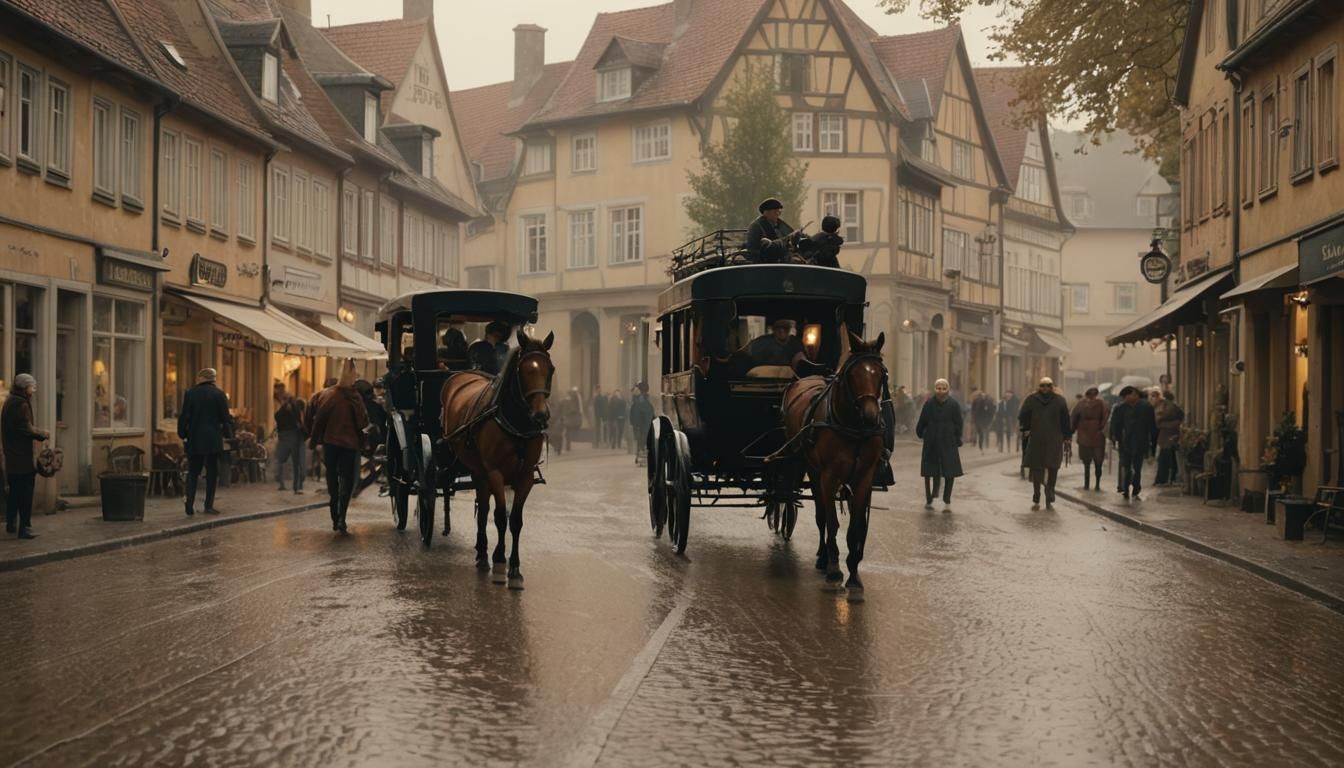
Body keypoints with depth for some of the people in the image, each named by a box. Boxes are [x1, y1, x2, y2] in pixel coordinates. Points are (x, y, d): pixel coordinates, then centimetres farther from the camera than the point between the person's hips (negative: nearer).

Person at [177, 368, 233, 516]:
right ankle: (209, 505, 3)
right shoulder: (219, 394, -4)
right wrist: (228, 434, 12)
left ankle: (190, 504, -3)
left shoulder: (190, 393, 0)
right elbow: (226, 418, -2)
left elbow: (184, 417, 0)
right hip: (213, 440, -1)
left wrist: (182, 434, 11)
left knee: (193, 472, 8)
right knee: (212, 472, 5)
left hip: (194, 439, 1)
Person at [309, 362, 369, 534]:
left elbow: (319, 421, 0)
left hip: (330, 444, 3)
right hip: (350, 444, -2)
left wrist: (314, 441, 7)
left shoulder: (326, 395, -3)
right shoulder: (355, 398, -11)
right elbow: (363, 422, -12)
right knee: (346, 481, 2)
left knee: (332, 482, 13)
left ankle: (335, 519, 16)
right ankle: (341, 517, -14)